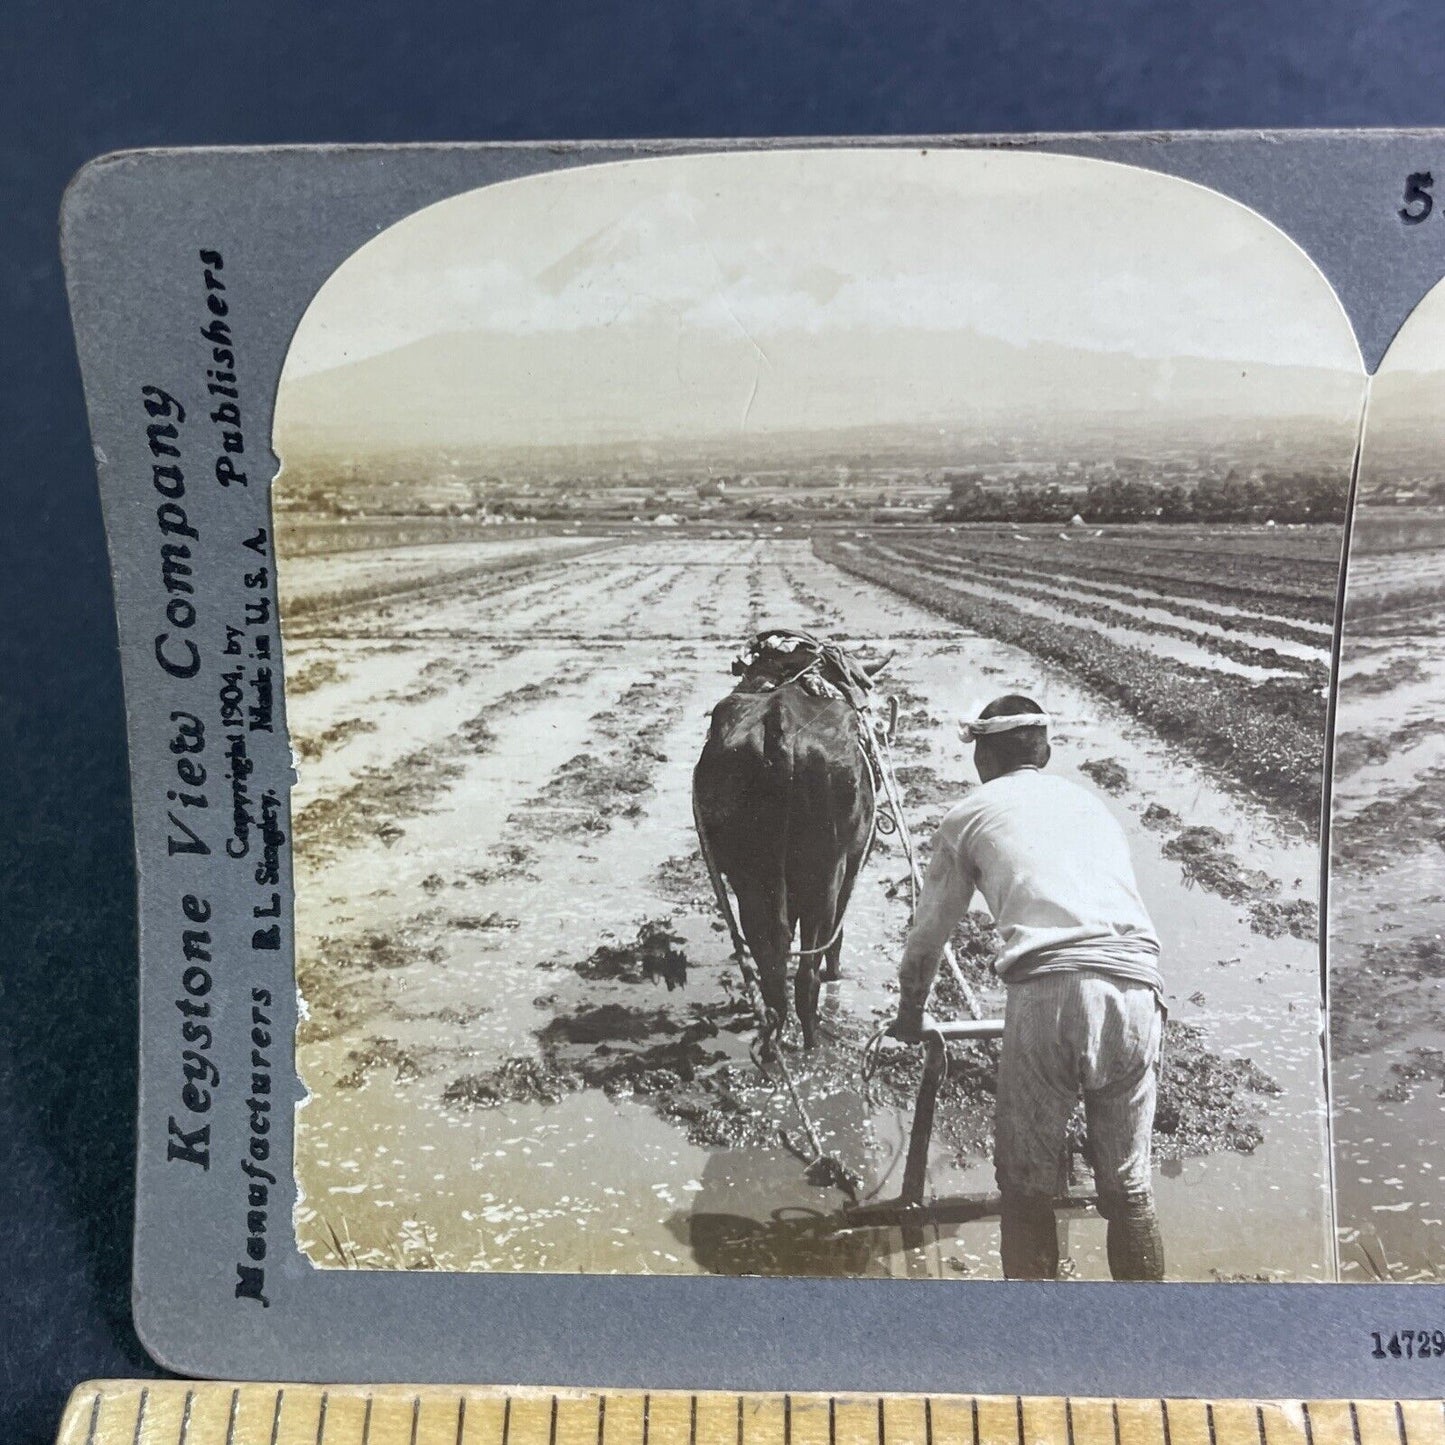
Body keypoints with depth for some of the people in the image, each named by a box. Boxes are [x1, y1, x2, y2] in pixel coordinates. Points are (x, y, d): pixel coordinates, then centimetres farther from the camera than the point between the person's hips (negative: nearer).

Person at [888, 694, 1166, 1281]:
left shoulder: (969, 815, 19)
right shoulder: (1091, 802, 29)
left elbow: (928, 932, 27)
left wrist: (910, 1012, 44)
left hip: (1047, 990, -3)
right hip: (1137, 987, 4)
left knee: (1027, 1188, 11)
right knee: (1129, 1188, 15)